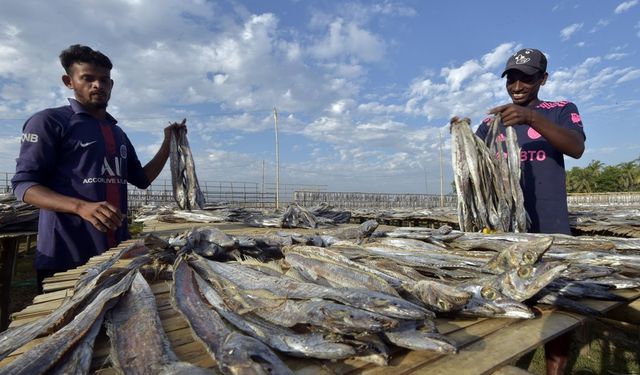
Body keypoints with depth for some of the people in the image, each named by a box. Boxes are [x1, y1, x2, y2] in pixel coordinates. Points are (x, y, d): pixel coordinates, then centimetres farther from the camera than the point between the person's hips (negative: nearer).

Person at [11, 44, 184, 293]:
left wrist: (168, 143, 11)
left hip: (116, 250, 6)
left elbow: (142, 179, 20)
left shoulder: (118, 133, 16)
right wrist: (81, 206, -26)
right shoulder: (49, 121, -2)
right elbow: (24, 183, -8)